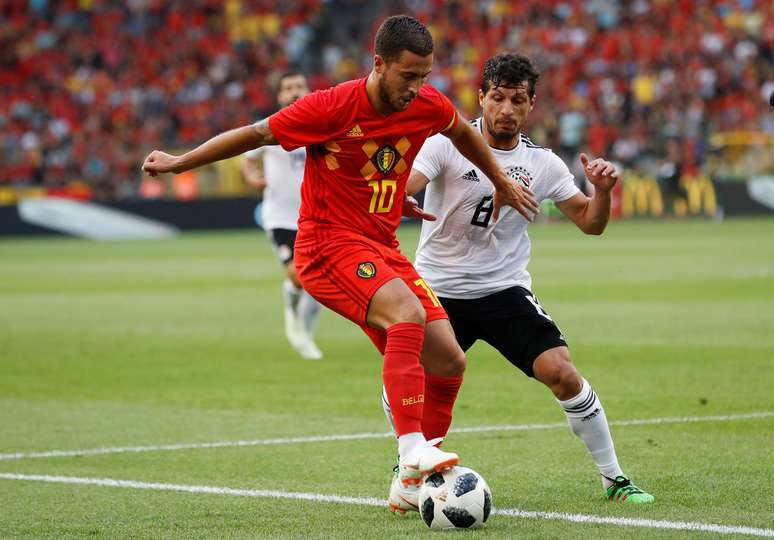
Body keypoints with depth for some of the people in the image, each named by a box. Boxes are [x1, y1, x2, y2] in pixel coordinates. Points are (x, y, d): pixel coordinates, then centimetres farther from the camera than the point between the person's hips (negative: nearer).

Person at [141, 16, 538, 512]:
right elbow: (255, 134, -6)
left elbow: (463, 132, 24)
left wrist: (502, 183, 34)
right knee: (409, 314, -33)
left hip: (383, 247, 7)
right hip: (328, 244, -7)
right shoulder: (333, 107, -17)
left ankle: (412, 482, 11)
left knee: (449, 362, -2)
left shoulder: (429, 106, -1)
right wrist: (178, 163, 2)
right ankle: (411, 452, -37)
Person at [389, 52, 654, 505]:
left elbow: (590, 223, 7)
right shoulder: (448, 144, -8)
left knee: (561, 372, -16)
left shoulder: (542, 163, 1)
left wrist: (602, 190, -14)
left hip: (505, 290, 1)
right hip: (437, 289, -1)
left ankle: (614, 479, -2)